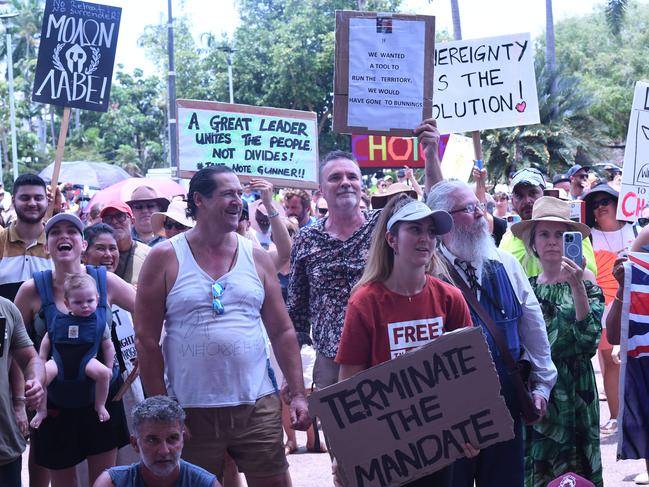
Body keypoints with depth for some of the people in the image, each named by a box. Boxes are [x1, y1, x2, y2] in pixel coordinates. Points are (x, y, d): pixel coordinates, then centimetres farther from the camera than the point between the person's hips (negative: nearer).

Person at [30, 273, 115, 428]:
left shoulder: (100, 321, 0)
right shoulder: (60, 321, 1)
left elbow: (108, 346, 9)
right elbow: (46, 341, 12)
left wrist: (109, 368, 5)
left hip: (86, 360, 0)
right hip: (59, 359, 0)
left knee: (103, 372, -31)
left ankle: (100, 406, -5)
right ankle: (42, 410, -7)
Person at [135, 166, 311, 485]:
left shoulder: (256, 257, 8)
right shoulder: (165, 258, -2)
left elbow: (282, 332, 10)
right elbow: (146, 339, -2)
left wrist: (297, 393, 3)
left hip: (257, 405, 3)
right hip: (190, 410, -2)